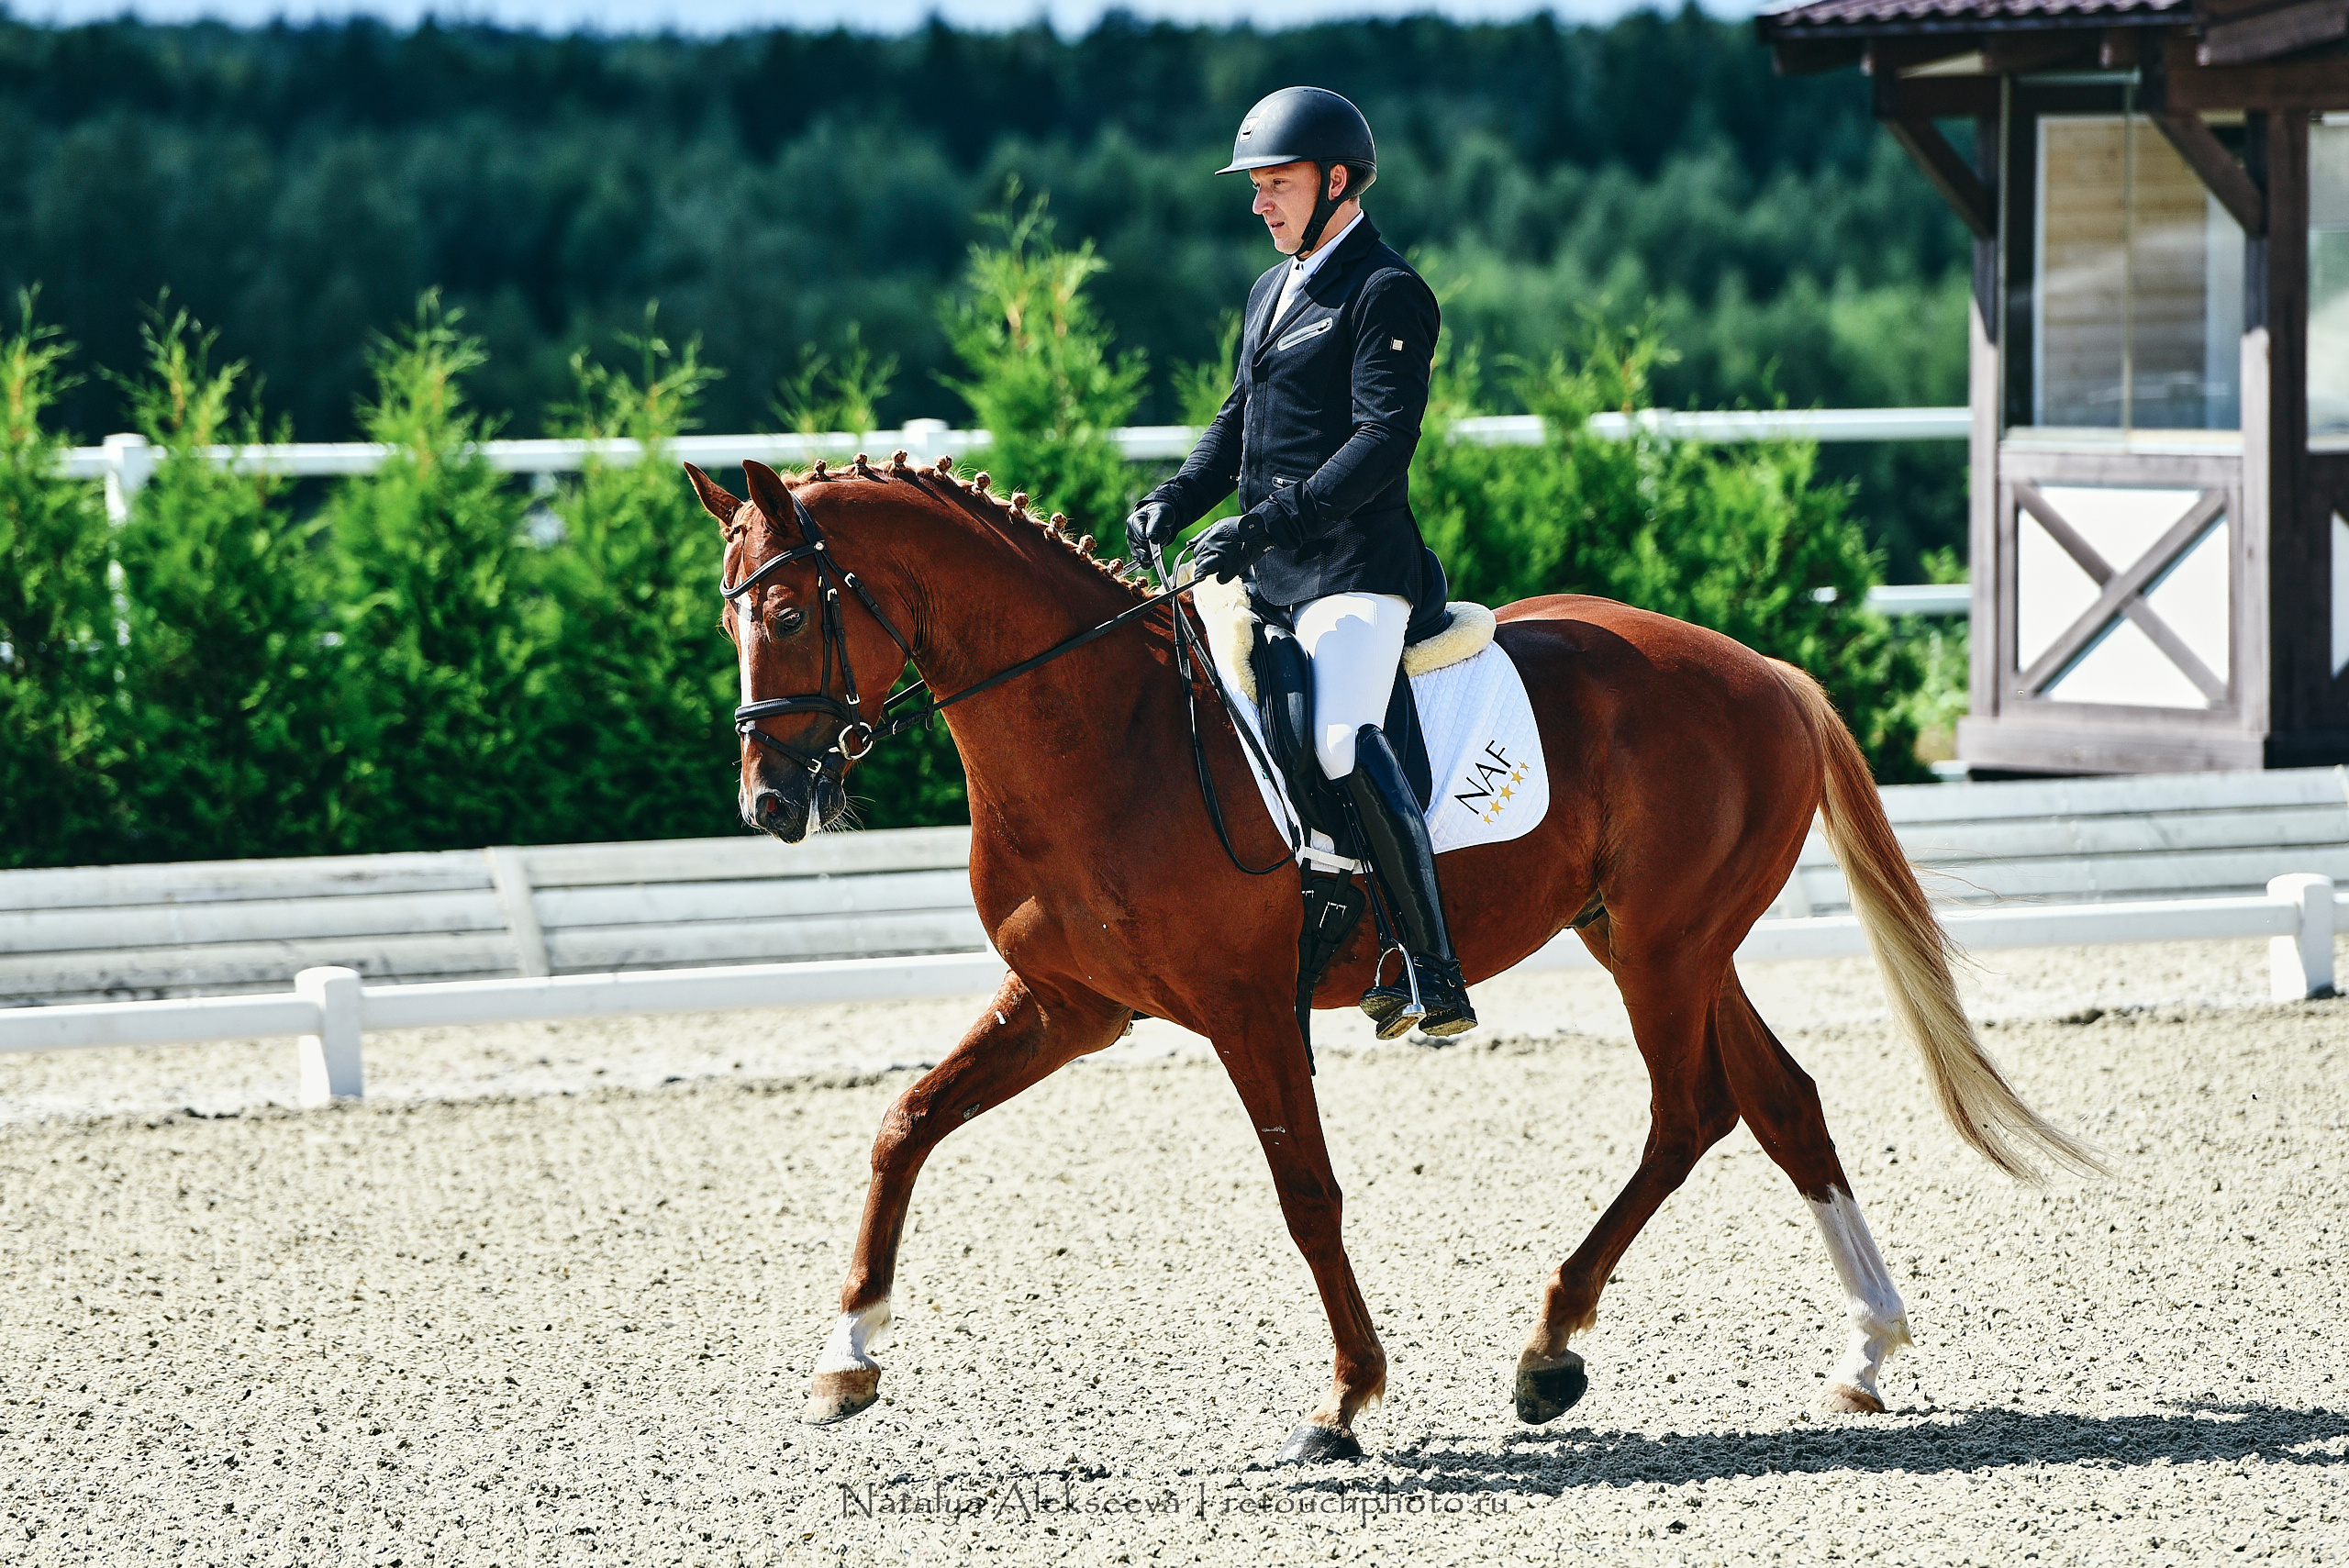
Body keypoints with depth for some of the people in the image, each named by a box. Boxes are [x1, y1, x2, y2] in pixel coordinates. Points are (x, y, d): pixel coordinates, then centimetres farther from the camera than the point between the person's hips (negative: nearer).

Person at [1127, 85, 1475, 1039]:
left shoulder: (1386, 294, -8)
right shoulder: (1271, 293, 20)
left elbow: (1382, 441, -18)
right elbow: (1238, 421, 24)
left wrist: (1263, 525, -25)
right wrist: (1173, 505, 5)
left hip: (1352, 566, -10)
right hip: (1267, 572, 10)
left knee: (1344, 740, -28)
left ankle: (1436, 977, -28)